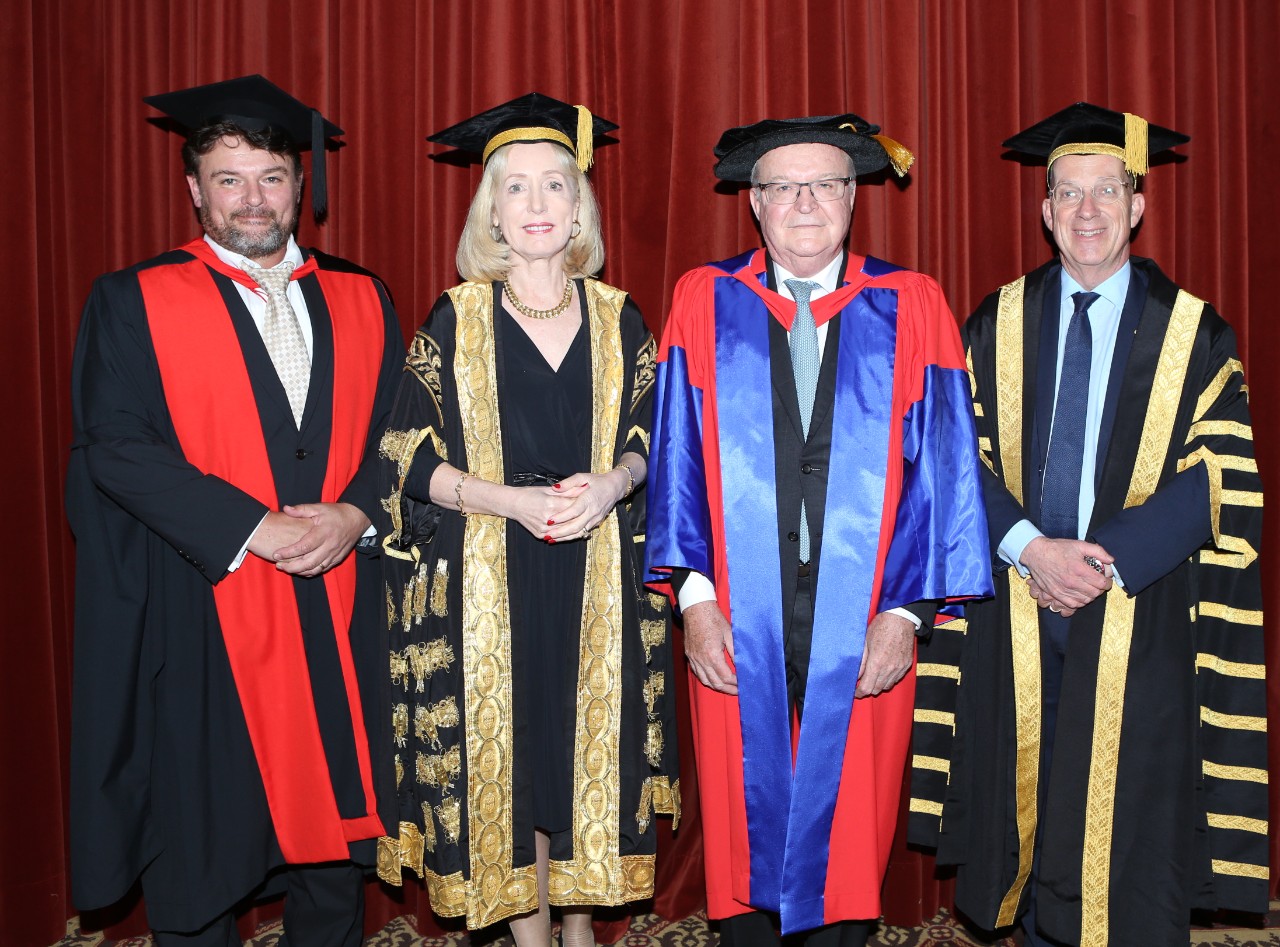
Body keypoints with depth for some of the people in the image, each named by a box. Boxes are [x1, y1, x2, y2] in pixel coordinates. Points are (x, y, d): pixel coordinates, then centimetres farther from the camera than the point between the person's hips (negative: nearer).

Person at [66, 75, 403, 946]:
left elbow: (394, 428, 7)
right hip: (198, 612, -3)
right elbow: (115, 447, -9)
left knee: (334, 805, 11)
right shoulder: (133, 303, 0)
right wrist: (254, 528, -17)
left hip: (336, 610, 3)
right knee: (198, 840, 7)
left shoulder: (360, 298, 9)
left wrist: (354, 512, -12)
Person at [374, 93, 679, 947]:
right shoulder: (454, 321, -1)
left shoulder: (619, 319, 5)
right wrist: (511, 499, -17)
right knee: (507, 749, 4)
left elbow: (653, 439, 9)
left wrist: (611, 483, -13)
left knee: (590, 745, 8)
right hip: (489, 580, -1)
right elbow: (411, 461, -3)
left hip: (597, 578, 2)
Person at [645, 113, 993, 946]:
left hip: (865, 627, 0)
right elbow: (677, 456, 1)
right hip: (740, 624, 0)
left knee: (851, 828, 11)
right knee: (744, 818, 10)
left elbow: (941, 467, -1)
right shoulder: (706, 303, 3)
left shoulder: (911, 308, 2)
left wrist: (907, 609, -7)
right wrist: (693, 595, -6)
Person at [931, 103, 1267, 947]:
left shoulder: (1193, 333, 0)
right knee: (1029, 806, 11)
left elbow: (1220, 479, -5)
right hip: (1017, 622, 2)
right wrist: (1029, 547, -14)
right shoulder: (999, 325, 6)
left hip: (1139, 618, -2)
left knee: (1131, 832, 4)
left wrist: (1106, 559, -16)